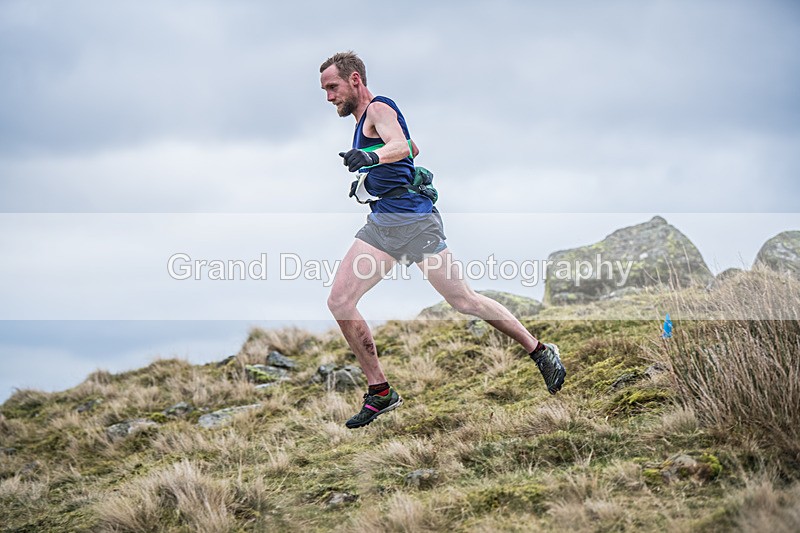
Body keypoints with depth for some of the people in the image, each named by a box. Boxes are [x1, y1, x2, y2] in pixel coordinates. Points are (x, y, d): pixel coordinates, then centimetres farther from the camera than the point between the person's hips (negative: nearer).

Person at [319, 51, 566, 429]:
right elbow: (412, 148, 36)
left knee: (464, 302, -2)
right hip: (380, 224, 9)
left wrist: (373, 156, -52)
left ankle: (541, 353, 16)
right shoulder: (363, 119, 20)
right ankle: (380, 393, 1)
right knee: (339, 302, -6)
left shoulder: (379, 109, -8)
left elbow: (401, 145, -31)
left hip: (413, 221, -9)